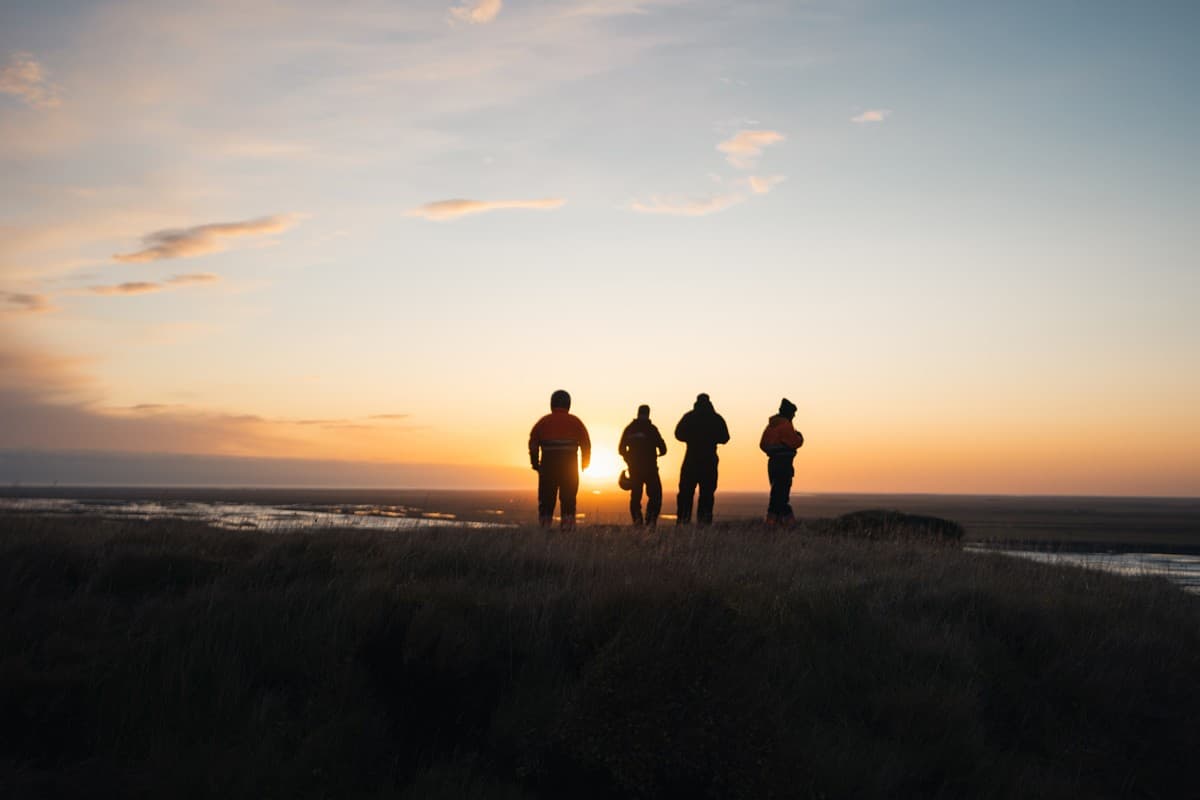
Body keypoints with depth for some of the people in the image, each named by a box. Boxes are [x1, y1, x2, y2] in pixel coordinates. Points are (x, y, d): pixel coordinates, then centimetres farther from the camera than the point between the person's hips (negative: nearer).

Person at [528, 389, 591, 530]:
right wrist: (585, 463, 12)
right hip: (570, 465, 0)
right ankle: (567, 524, -2)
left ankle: (545, 525, 4)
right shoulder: (575, 422, 6)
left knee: (546, 497, 7)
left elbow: (533, 443, 3)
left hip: (548, 465, 0)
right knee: (568, 497, 4)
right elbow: (586, 444, 3)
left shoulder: (543, 422, 7)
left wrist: (535, 463, 9)